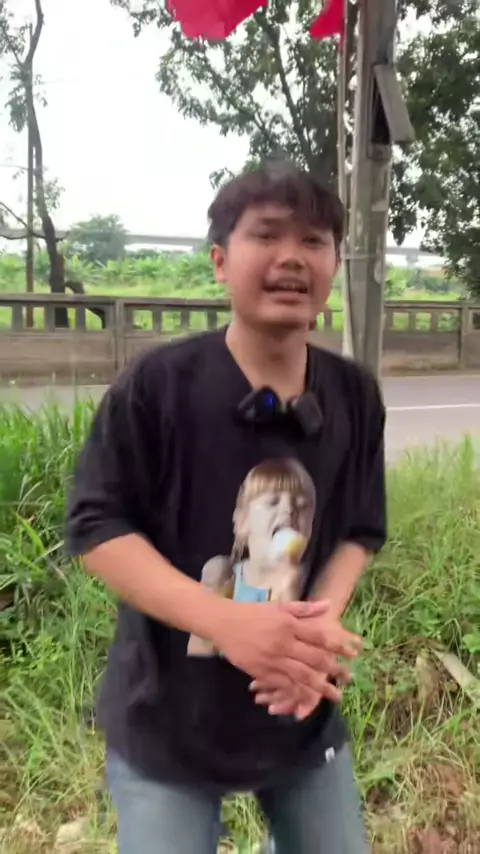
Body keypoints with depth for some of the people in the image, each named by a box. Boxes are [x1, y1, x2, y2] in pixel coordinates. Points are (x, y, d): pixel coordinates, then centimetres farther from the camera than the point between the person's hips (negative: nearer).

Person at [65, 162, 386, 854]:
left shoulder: (355, 395, -5)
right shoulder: (157, 384, -17)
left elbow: (359, 532, 2)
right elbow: (96, 526, -16)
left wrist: (323, 619, -18)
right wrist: (224, 619, -28)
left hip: (304, 711, 4)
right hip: (166, 720, -3)